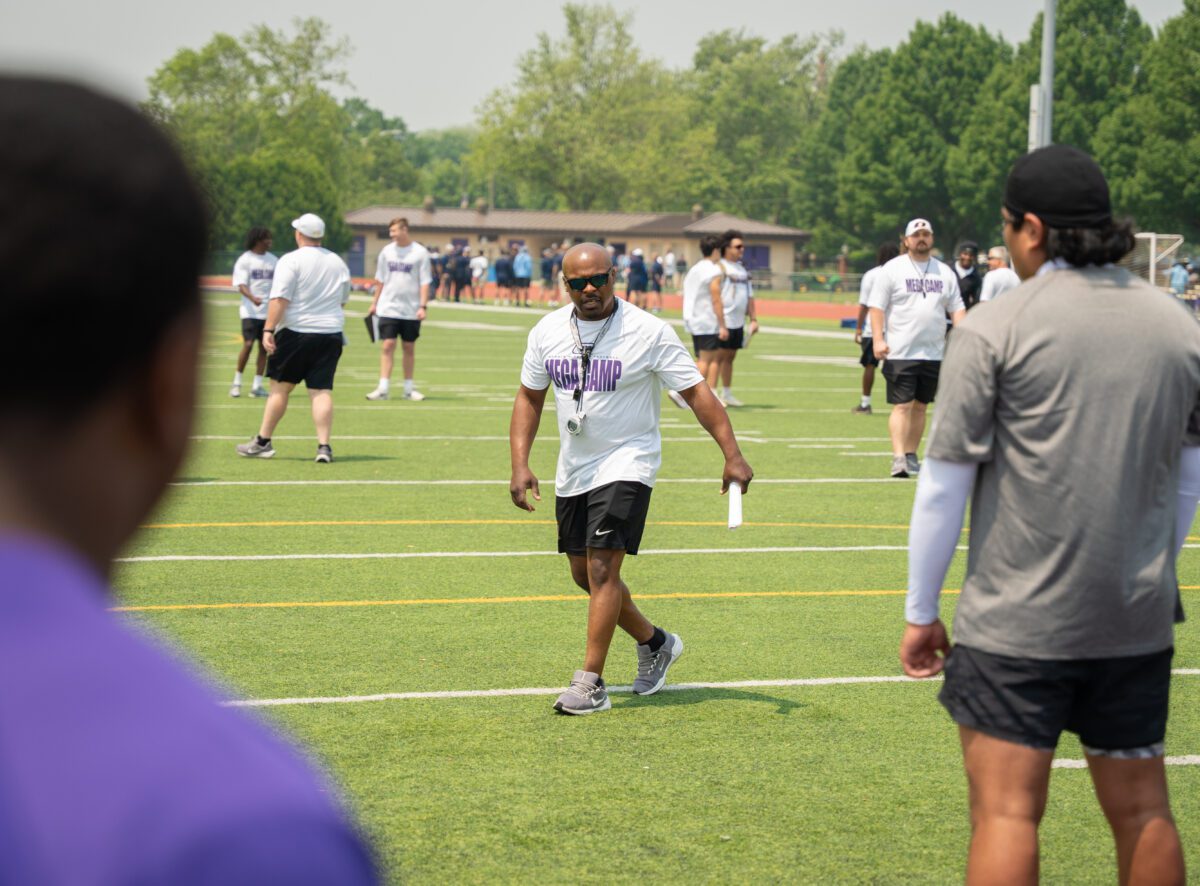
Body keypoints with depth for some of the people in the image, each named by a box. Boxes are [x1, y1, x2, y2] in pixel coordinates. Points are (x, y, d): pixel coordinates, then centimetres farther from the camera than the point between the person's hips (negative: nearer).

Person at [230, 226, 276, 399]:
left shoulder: (273, 260, 11)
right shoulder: (244, 260, -3)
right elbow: (241, 285, -11)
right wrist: (252, 298, -29)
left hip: (268, 311, 5)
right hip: (250, 311, -5)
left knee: (264, 346, 2)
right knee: (248, 344, -12)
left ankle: (257, 386, 7)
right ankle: (237, 382, 3)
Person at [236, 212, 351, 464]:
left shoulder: (291, 261, -8)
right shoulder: (338, 263, 11)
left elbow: (280, 299, -16)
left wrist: (268, 330, -17)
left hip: (295, 332, -4)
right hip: (331, 333, 4)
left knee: (280, 387, 5)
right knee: (322, 391, 0)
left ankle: (263, 441, 12)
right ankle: (324, 446, -9)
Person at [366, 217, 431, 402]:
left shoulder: (420, 253, -4)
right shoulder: (387, 251, 5)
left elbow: (425, 282, -4)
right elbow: (380, 280, 13)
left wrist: (423, 306, -12)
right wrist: (374, 303, 13)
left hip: (411, 310, -1)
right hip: (388, 308, 1)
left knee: (409, 348, 7)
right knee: (387, 346, -6)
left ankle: (408, 388, 16)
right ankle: (383, 388, -8)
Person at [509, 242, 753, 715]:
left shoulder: (649, 332, -13)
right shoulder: (547, 331, 1)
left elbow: (696, 392, -10)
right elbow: (529, 397, 11)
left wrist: (732, 455, -17)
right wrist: (520, 464, 1)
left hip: (627, 464, -6)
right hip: (573, 471, 6)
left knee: (602, 568, -16)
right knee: (584, 574, 12)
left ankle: (591, 684, -12)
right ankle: (655, 643, 34)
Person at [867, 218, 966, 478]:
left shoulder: (945, 272, 12)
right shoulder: (892, 269, -1)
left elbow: (957, 308, 11)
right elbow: (876, 306, -4)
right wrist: (878, 339, -15)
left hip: (934, 354, 5)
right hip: (901, 353, -5)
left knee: (920, 406, 11)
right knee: (902, 405, -11)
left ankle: (911, 457, 20)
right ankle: (898, 459, -15)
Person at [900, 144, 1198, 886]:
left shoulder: (996, 330, -9)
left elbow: (945, 485, -7)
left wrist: (921, 613, 2)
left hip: (1018, 622, -5)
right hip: (1140, 622, 5)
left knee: (1007, 812, -2)